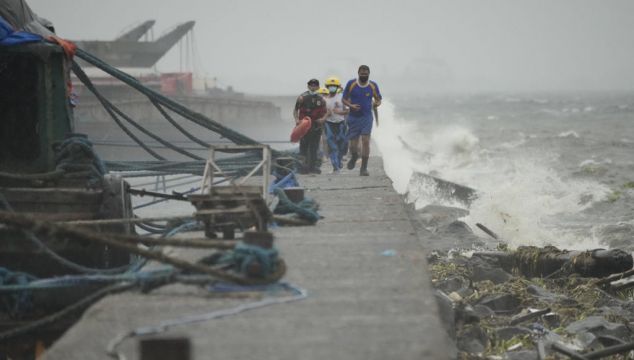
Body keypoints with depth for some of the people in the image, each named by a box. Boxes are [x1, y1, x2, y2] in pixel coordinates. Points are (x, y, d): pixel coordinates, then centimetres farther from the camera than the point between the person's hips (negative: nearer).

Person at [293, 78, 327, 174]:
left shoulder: (321, 99, 9)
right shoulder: (302, 98, -1)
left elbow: (325, 113, 13)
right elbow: (295, 110, 4)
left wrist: (323, 119, -9)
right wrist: (297, 119, -12)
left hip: (316, 125, 3)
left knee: (314, 147, 7)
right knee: (304, 146, -3)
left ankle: (313, 166, 13)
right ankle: (304, 166, 1)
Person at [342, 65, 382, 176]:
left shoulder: (373, 86, 1)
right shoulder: (351, 84, -2)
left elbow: (378, 99, 11)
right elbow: (344, 99, 4)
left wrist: (377, 103, -13)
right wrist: (351, 105, -16)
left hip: (367, 117, 0)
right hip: (353, 117, 0)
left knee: (366, 141, -12)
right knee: (353, 143, 3)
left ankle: (364, 168, -7)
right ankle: (354, 156, 39)